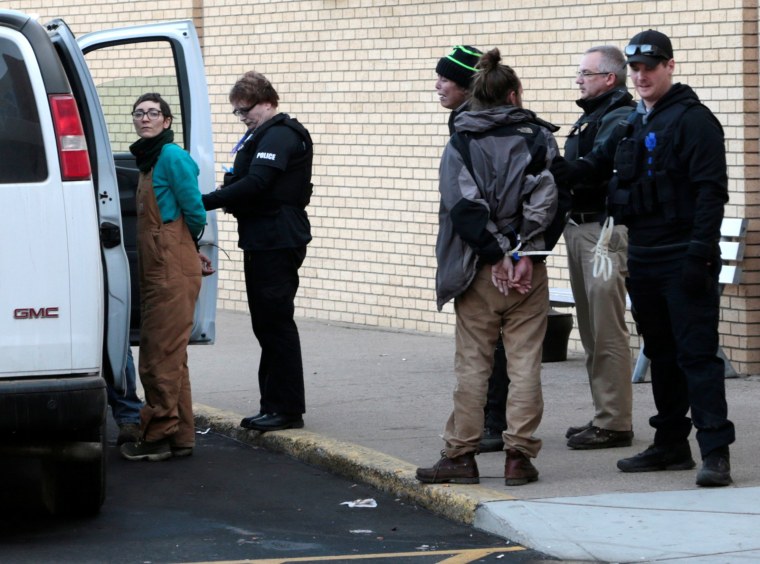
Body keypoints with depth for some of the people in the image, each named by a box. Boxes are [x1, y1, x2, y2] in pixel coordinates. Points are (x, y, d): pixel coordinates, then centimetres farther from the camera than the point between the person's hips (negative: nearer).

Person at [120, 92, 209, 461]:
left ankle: (159, 436, -3)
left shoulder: (172, 157, -12)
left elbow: (194, 213, -11)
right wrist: (193, 251, 18)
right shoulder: (148, 160, 16)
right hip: (156, 268, 10)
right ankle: (180, 437, 18)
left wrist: (187, 246, 4)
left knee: (162, 355, -7)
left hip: (173, 269, -10)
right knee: (165, 355, 13)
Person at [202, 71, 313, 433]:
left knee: (276, 323, -8)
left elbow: (255, 184, -24)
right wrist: (227, 197, 0)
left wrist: (206, 202, -21)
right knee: (267, 324, 12)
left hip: (277, 243, -11)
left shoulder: (279, 136, -13)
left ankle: (288, 409, -4)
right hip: (262, 242, 11)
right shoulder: (263, 135, 21)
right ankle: (274, 405, 17)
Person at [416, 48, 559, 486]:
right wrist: (522, 253, -7)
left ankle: (461, 454, 6)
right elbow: (547, 202, -7)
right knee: (525, 362, 3)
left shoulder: (461, 144, 1)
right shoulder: (539, 138, 2)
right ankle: (519, 454, 1)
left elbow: (463, 206, -9)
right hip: (529, 269, 0)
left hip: (479, 269, 0)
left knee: (472, 363, 5)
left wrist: (496, 255, -7)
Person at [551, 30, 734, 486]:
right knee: (661, 354, 14)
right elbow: (600, 163, 26)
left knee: (697, 353, -10)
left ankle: (716, 452, -12)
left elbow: (712, 191, -16)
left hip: (683, 261, -8)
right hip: (644, 261, 9)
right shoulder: (636, 124, 16)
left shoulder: (693, 120, -10)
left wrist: (699, 255, -22)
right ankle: (671, 444, 22)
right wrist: (560, 171, 6)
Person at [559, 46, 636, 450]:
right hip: (580, 229, 11)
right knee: (591, 330, 14)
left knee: (607, 330, -9)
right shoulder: (590, 116, 20)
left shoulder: (619, 118, -12)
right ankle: (604, 416, 20)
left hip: (605, 230, -11)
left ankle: (613, 423, -7)